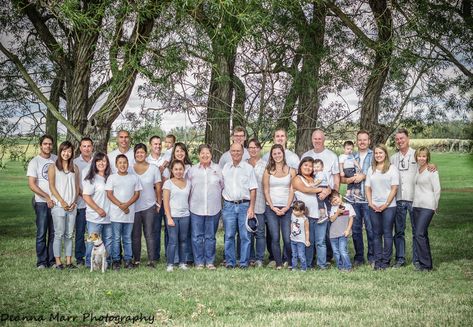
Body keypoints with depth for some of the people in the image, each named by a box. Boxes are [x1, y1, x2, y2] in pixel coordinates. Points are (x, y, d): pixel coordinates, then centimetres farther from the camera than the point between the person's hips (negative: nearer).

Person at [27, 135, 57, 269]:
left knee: (54, 233, 6)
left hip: (56, 201, 3)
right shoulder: (34, 162, -3)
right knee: (41, 233, -1)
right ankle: (41, 261, 7)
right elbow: (32, 184, -8)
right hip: (42, 202, -3)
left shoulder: (56, 160, 8)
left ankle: (52, 260, 14)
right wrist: (47, 198, -12)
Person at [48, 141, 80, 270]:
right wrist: (62, 202, -12)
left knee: (69, 234, 6)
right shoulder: (53, 167, 2)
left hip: (72, 206, 3)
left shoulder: (75, 168, 13)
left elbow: (77, 187, 11)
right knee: (59, 234, -3)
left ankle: (69, 261, 10)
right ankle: (58, 261, 3)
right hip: (58, 206, -3)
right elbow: (52, 186, -4)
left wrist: (74, 202, -3)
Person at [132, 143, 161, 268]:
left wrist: (159, 204, 2)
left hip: (149, 206, -1)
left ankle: (152, 260, 2)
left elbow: (158, 188, 5)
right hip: (134, 207, 1)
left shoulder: (153, 169, 3)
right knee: (135, 235, 5)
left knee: (150, 234, -2)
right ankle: (136, 260, 13)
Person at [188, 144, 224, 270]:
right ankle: (199, 262, 11)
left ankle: (210, 261, 15)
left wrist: (216, 198, 6)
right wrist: (190, 201, 3)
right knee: (197, 236, 1)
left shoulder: (217, 169, 6)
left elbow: (223, 186, 10)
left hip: (213, 208, 0)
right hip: (196, 208, 0)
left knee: (210, 236, 6)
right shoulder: (192, 170, 6)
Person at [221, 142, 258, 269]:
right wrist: (223, 204, 3)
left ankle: (244, 262, 9)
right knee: (229, 236, 3)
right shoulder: (225, 167, 10)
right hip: (228, 205, 2)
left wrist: (251, 207, -6)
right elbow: (221, 186, 12)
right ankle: (230, 262, 12)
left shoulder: (248, 168, 3)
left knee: (245, 236, 0)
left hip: (244, 205, -2)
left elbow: (253, 189, 1)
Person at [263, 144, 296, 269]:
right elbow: (266, 191, 3)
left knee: (287, 239, -6)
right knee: (275, 238, -3)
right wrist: (273, 207, -6)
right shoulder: (268, 171, 6)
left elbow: (292, 191, 3)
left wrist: (286, 208, -7)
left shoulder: (291, 171, 6)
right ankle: (278, 263, 6)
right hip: (271, 208, 1)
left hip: (286, 209, 0)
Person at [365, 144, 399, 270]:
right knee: (377, 234, 7)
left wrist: (385, 205, -11)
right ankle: (377, 260, 12)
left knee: (387, 233, 1)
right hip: (374, 207, 4)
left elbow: (394, 189, -6)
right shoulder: (371, 169, 12)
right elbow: (367, 188, 12)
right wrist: (371, 203, -1)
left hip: (388, 206, -4)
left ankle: (386, 261, 7)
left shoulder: (392, 168, -1)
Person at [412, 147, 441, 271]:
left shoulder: (432, 171, -7)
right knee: (422, 235, 10)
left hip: (427, 207, -7)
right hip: (416, 206, 7)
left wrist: (435, 206, -2)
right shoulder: (417, 170, 13)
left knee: (419, 234, -14)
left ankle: (425, 264, -8)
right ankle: (426, 262, 17)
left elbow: (437, 190, -7)